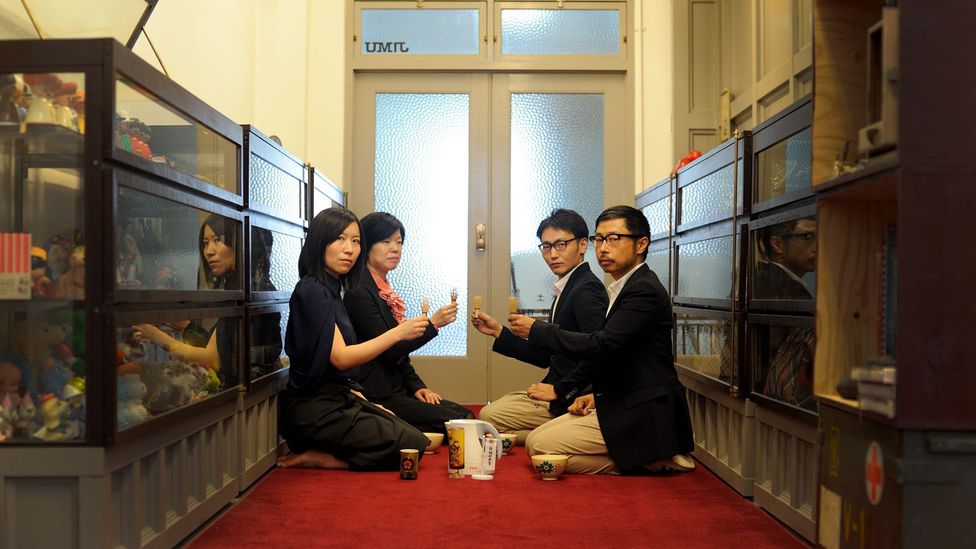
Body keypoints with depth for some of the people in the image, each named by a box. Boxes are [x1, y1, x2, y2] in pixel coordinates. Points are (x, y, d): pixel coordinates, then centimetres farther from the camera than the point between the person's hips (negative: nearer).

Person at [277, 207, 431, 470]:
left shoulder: (330, 290, 15)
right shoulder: (311, 290, -15)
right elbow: (340, 357, -21)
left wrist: (362, 400, 10)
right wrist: (397, 333, -23)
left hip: (338, 398, 9)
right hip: (315, 409, -9)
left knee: (415, 435, 6)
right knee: (413, 446, -14)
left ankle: (321, 455, 3)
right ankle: (316, 457, -8)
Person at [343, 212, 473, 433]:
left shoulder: (385, 291, 16)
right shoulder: (359, 293, -13)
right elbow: (388, 350, -17)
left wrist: (417, 387, 6)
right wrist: (433, 323, -18)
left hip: (394, 388, 9)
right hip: (375, 396, -9)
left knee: (465, 414, -5)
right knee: (455, 422, -18)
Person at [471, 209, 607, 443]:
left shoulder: (587, 289, -17)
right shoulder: (565, 289, 14)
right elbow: (546, 357, 15)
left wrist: (559, 390, -18)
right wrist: (498, 332, 10)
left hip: (572, 399, -10)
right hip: (557, 390, 10)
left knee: (490, 416, -14)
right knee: (489, 411, 16)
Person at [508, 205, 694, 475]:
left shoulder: (645, 290, -16)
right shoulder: (627, 287, 15)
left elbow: (602, 345, -25)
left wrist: (537, 329, -18)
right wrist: (597, 394, 8)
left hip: (642, 416, -10)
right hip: (619, 404, 10)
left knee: (542, 447, -14)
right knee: (535, 440, 7)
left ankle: (653, 461, -6)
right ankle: (648, 458, 7)